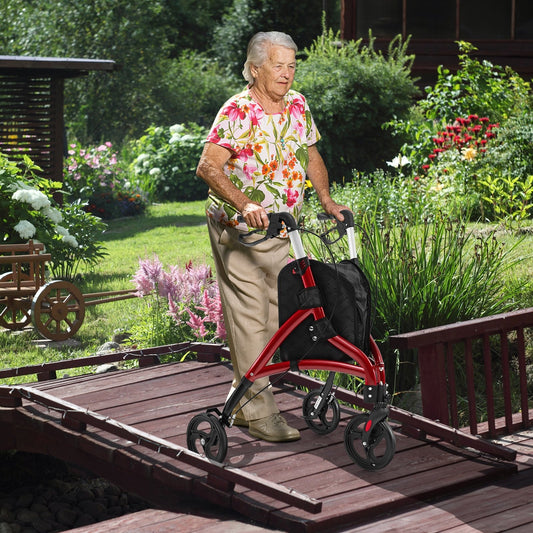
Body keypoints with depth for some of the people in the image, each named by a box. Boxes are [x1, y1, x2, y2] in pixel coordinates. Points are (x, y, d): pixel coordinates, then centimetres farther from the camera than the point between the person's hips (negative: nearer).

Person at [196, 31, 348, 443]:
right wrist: (246, 205, -39)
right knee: (249, 318, -5)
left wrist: (326, 199, 2)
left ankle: (245, 401, 23)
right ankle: (259, 413, 1)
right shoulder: (237, 112, -17)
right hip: (238, 229, -7)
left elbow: (311, 156, 17)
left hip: (281, 229, 7)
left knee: (279, 312, 10)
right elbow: (208, 167, -26)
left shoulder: (298, 106, 4)